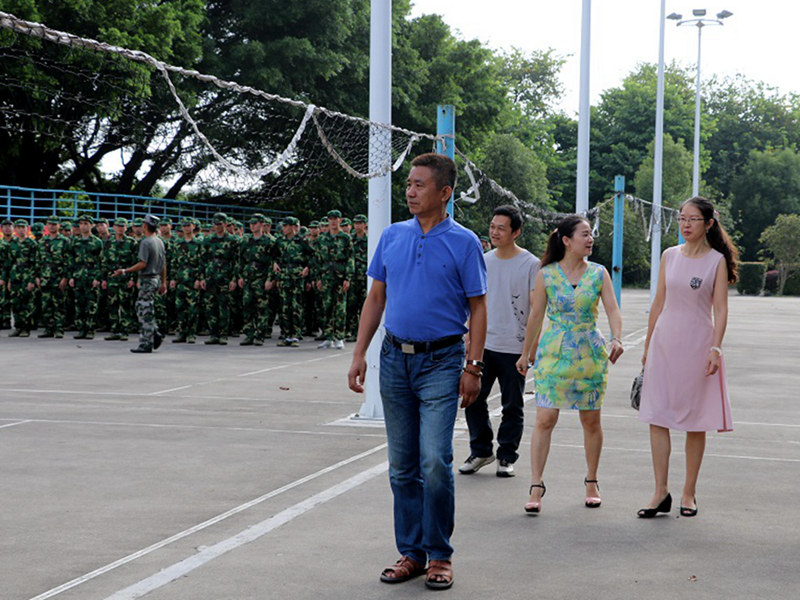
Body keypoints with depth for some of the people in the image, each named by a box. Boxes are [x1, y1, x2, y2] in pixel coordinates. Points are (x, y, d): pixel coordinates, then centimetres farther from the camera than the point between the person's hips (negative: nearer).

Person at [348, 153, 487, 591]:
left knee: (435, 462, -11)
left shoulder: (463, 243, -3)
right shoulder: (392, 237, 9)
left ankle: (439, 555, 3)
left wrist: (473, 366, -9)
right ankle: (411, 551, 18)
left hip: (441, 362, -4)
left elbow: (477, 308, -3)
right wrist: (359, 353, 5)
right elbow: (376, 297, 12)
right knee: (402, 466, 8)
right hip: (395, 358, 5)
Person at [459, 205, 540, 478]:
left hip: (515, 347, -4)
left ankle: (506, 457, 17)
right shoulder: (483, 262, 9)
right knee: (473, 399, 1)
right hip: (483, 344, 4)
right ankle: (480, 451, 17)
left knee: (512, 406, 5)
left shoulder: (530, 264, -5)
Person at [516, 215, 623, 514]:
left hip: (590, 355, 1)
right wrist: (525, 354, 12)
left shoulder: (598, 273, 2)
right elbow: (536, 315, 6)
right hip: (553, 353, -1)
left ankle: (591, 482, 25)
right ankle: (536, 487, -4)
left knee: (591, 421, 8)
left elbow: (613, 310, -5)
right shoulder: (546, 274, -1)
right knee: (545, 420, -8)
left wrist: (616, 339, -23)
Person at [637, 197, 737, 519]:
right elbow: (659, 303, 12)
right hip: (665, 342, 3)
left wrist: (715, 348, -16)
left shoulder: (717, 261, -2)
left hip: (698, 344, -3)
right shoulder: (670, 256, 8)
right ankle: (661, 492, 4)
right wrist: (648, 345, 12)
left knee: (695, 422, 4)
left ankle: (689, 493, 13)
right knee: (658, 418, -2)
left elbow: (720, 310, -5)